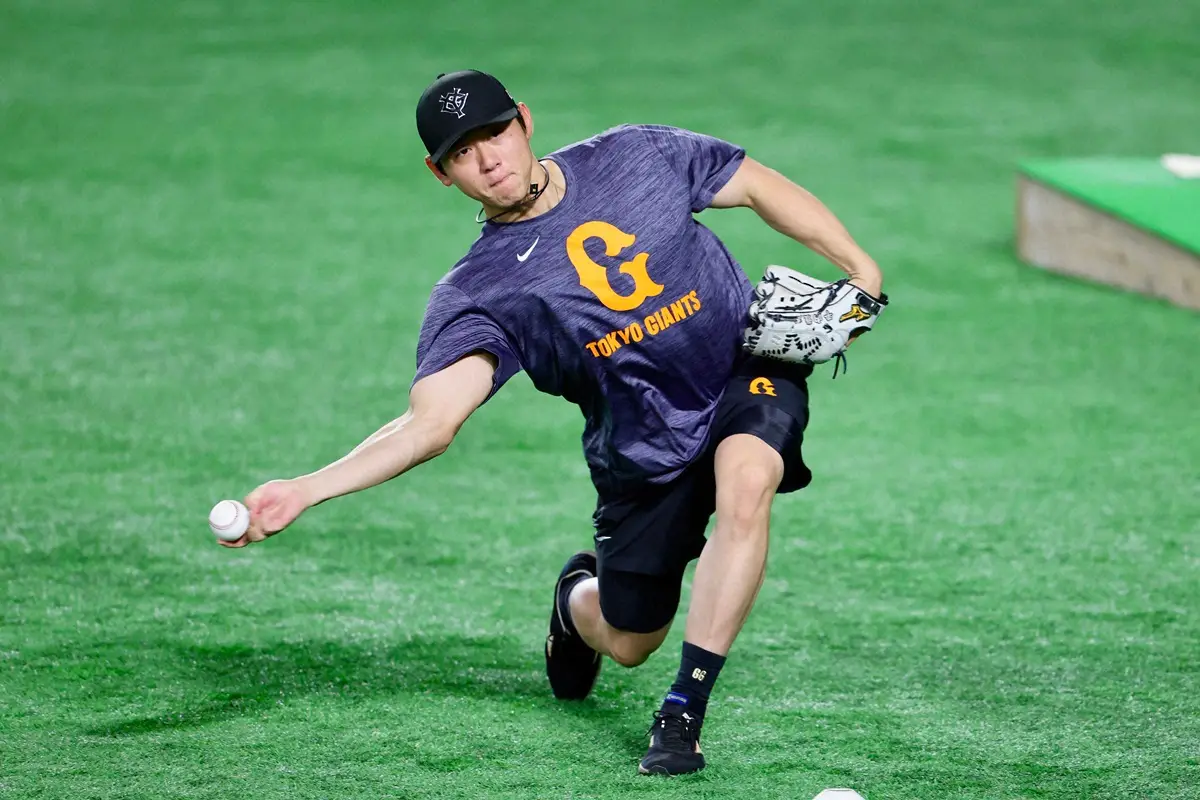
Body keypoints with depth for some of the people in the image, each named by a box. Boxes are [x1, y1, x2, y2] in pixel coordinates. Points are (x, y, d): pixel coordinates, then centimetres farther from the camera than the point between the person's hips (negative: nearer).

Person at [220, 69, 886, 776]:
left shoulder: (637, 156, -10)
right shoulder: (476, 294, -16)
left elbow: (760, 186, 4)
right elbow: (430, 424, -25)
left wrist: (858, 266, -5)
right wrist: (304, 490, -38)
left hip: (751, 373, -1)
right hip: (643, 455, 1)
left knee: (746, 479, -35)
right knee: (627, 643, 8)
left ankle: (684, 712, -26)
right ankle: (579, 597, 49)